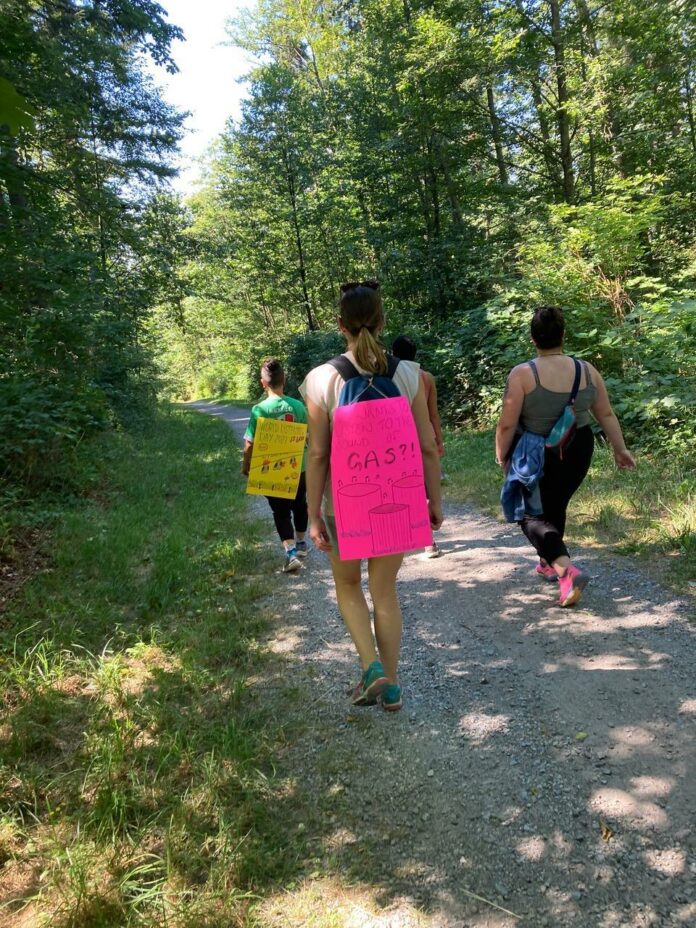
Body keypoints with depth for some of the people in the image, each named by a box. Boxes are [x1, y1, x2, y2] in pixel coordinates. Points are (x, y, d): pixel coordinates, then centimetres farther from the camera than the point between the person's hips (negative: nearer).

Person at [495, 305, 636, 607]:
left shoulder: (522, 374, -17)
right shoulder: (587, 370, -3)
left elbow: (507, 424, -16)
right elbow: (606, 415, 4)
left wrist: (501, 456, 0)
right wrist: (620, 449, 16)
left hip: (535, 455, -5)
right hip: (577, 451, 5)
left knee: (532, 514, 5)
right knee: (556, 506, 24)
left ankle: (566, 569, -16)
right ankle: (548, 563, 39)